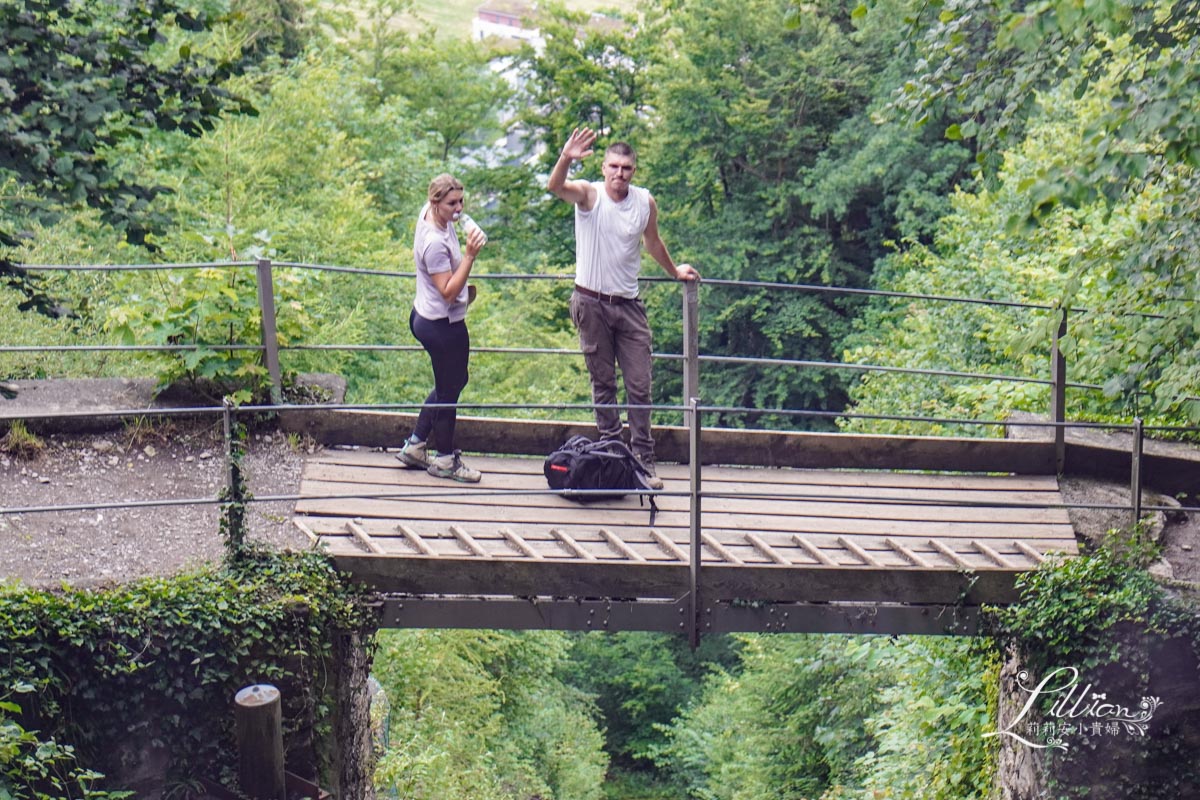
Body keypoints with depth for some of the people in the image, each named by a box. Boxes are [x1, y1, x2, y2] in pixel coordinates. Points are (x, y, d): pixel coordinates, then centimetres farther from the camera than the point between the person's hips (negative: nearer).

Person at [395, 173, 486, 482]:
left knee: (450, 383, 24)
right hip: (443, 325, -10)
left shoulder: (429, 214, -1)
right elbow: (448, 292, -30)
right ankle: (445, 460, 25)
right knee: (449, 390, 7)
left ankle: (415, 445, 32)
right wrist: (470, 255, -35)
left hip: (425, 316, 10)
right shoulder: (435, 242, -30)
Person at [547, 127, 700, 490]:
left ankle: (643, 460, 5)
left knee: (640, 385, 0)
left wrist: (675, 271, 33)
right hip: (591, 303, -2)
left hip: (629, 304, 2)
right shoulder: (588, 194, -8)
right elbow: (555, 187, -30)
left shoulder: (645, 202, 1)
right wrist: (566, 159, -49)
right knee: (603, 383, 8)